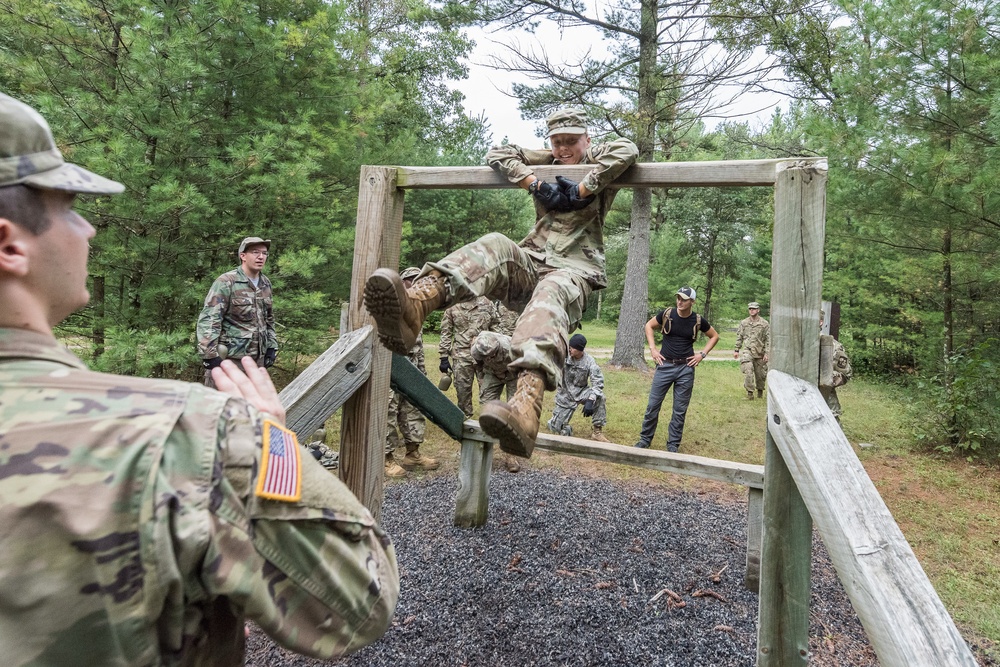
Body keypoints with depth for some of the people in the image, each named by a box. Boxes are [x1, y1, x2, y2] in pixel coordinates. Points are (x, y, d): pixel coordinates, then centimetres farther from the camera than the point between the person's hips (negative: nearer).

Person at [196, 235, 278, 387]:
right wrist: (209, 355, -21)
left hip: (258, 357, 7)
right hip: (229, 357, -7)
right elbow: (208, 320, -16)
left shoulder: (266, 284, 11)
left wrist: (271, 347, 14)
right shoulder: (226, 282, -11)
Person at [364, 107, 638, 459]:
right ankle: (411, 307, -60)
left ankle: (525, 408, -70)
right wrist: (536, 184, 1)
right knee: (494, 247, -29)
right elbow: (497, 153, 15)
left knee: (552, 294, -40)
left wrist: (581, 191, -9)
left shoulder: (598, 162, 18)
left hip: (575, 269, -4)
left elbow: (628, 149, -5)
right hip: (532, 262, 4)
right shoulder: (544, 162, 28)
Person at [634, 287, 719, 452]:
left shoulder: (698, 320, -5)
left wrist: (702, 354, 1)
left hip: (686, 368, 0)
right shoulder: (667, 314, -7)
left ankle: (673, 445, 19)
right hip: (665, 365, 0)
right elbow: (649, 325, 9)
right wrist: (652, 349, 1)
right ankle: (645, 439, 18)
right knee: (653, 405, 3)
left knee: (680, 410, 7)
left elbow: (714, 336, 12)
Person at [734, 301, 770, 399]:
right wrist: (736, 350, 6)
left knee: (761, 374, 9)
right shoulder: (744, 323, 6)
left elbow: (768, 340, 0)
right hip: (747, 351, 0)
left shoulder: (764, 324, 1)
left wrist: (767, 353, -7)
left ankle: (760, 390, 31)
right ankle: (750, 392, -10)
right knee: (748, 371, -16)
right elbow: (739, 337, 11)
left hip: (760, 352, 0)